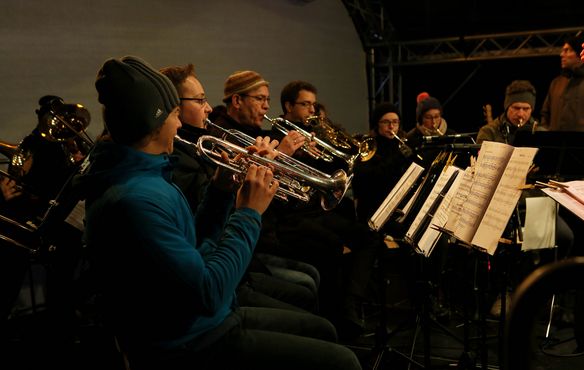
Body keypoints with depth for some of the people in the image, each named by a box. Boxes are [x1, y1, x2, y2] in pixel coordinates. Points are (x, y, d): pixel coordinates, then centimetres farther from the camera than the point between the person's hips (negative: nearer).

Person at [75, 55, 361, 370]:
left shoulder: (147, 176, 4)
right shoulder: (134, 199, -27)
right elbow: (209, 294, -28)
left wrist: (221, 191, 1)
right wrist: (249, 214, -19)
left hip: (201, 321, 10)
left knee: (322, 331, 20)